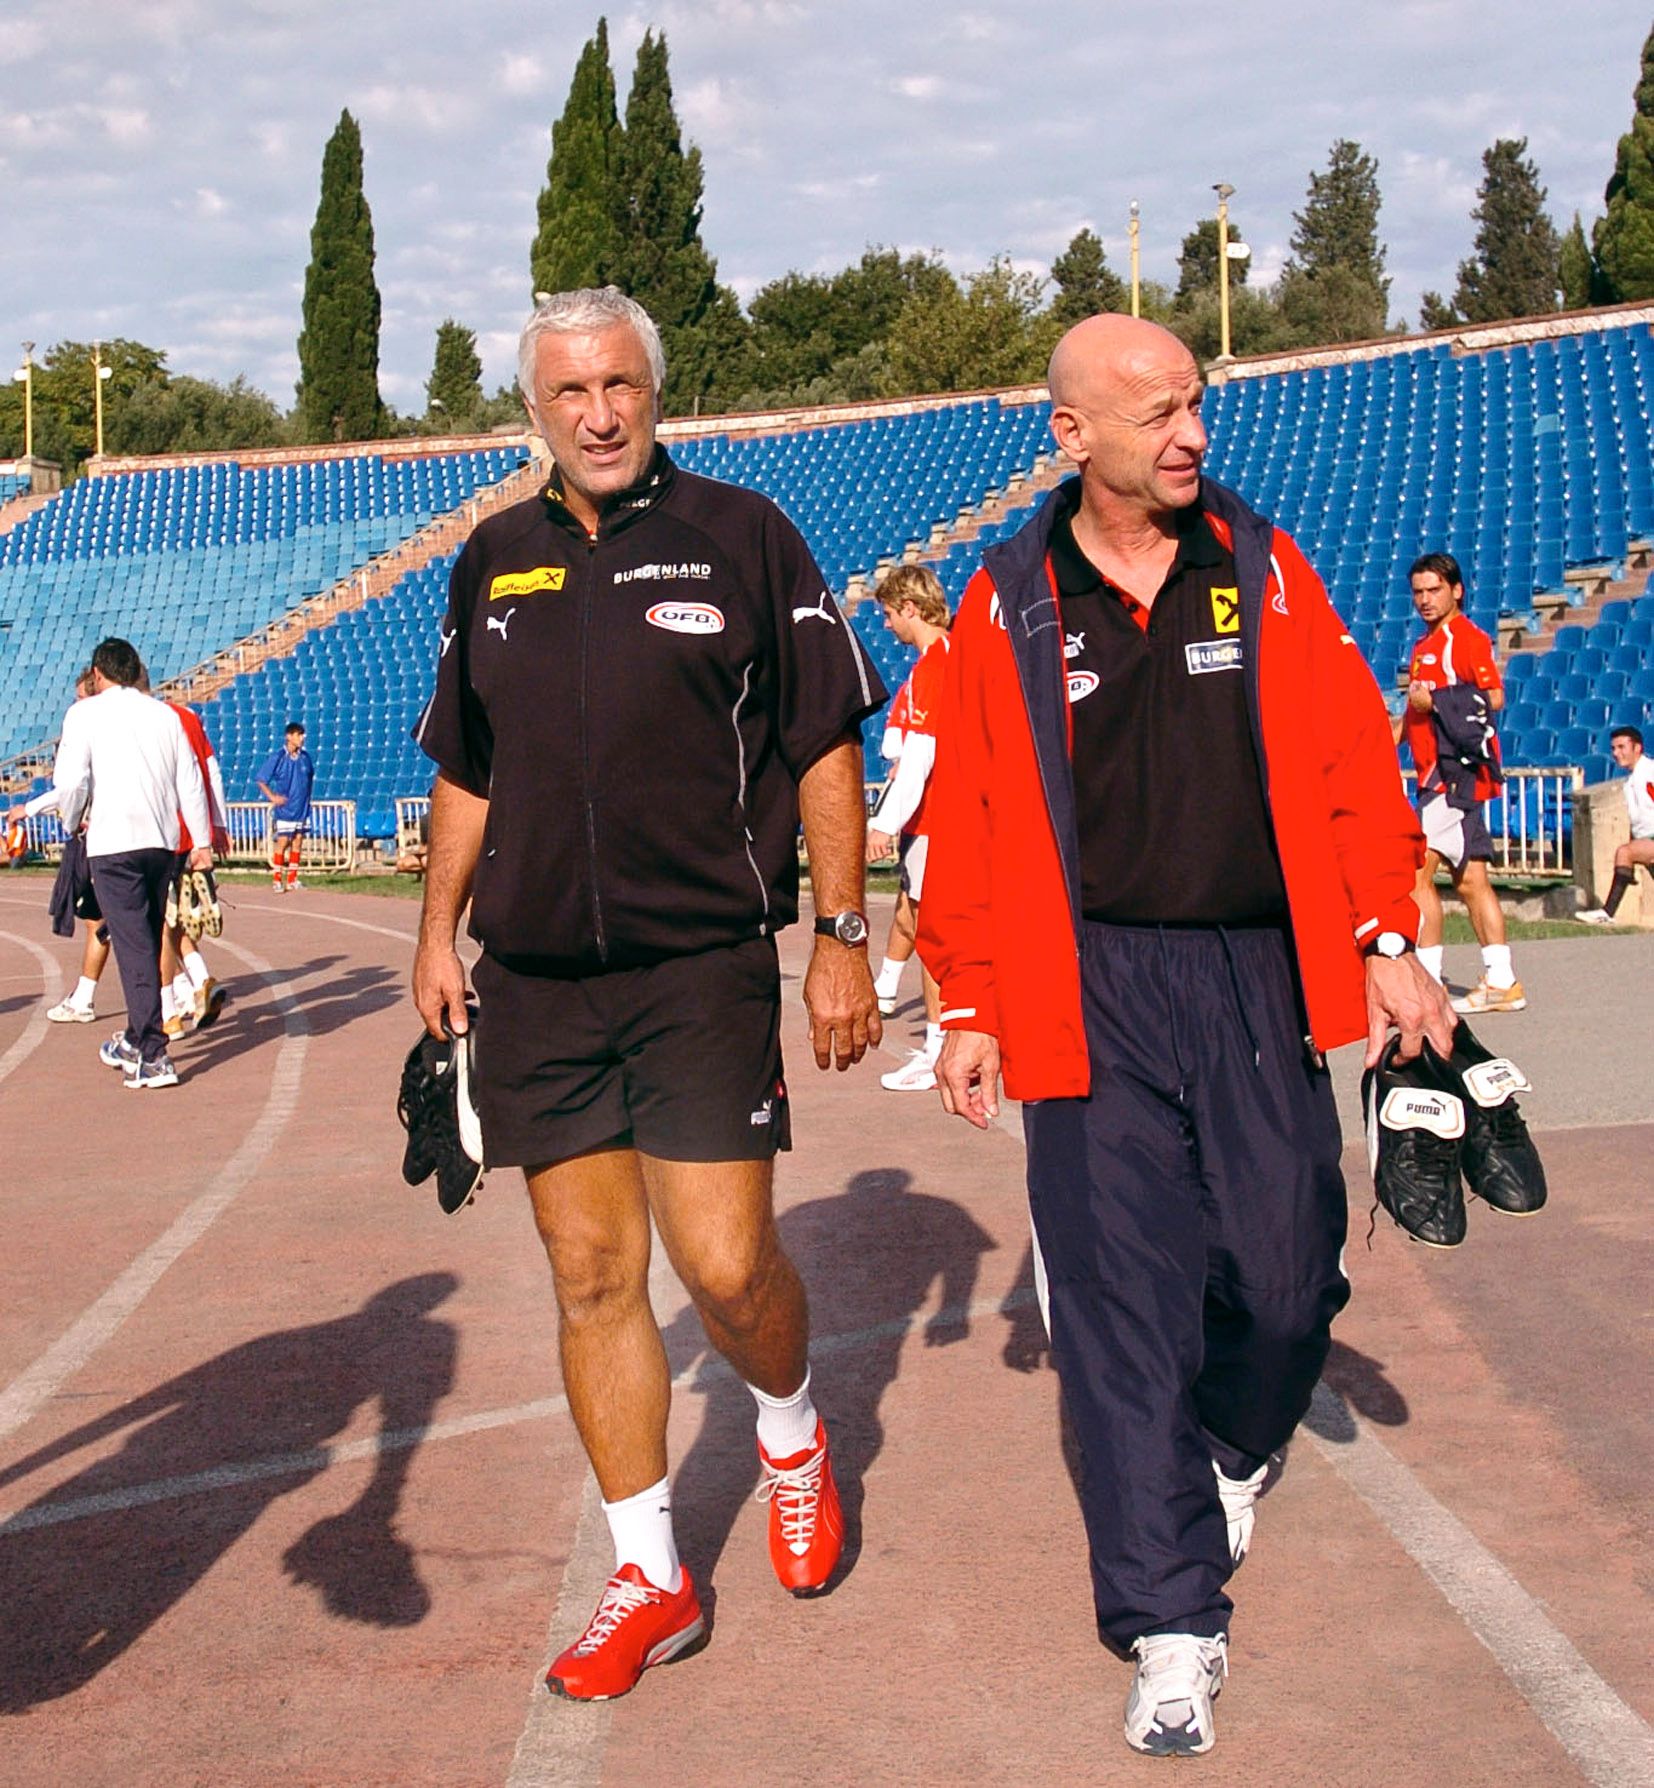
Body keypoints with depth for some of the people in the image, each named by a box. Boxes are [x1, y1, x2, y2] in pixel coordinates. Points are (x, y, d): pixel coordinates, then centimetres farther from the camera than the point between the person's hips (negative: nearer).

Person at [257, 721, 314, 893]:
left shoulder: (305, 756, 4)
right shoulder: (277, 757, -9)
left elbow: (311, 777, 22)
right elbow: (262, 781, -4)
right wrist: (273, 797, -12)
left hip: (302, 809, 5)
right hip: (284, 809, -5)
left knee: (298, 842, 7)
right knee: (282, 842, -5)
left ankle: (292, 879, 15)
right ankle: (276, 880, 2)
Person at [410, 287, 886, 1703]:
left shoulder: (739, 535, 0)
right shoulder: (495, 564, 12)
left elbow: (826, 748, 0)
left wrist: (843, 934, -5)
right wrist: (439, 931, 14)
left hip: (703, 968, -4)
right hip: (536, 981, 4)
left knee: (727, 1267, -6)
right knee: (593, 1278, 6)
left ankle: (792, 1427, 29)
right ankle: (650, 1581, 17)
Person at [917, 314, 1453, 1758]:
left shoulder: (1264, 570, 6)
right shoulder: (1009, 607, 1)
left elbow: (1353, 760, 6)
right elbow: (967, 816, 4)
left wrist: (1387, 940, -1)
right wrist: (969, 1006, 2)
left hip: (1259, 976, 2)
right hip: (1093, 994, -2)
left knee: (1287, 1271, 5)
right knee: (1125, 1300, -2)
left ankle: (1230, 1452, 40)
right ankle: (1171, 1630, 7)